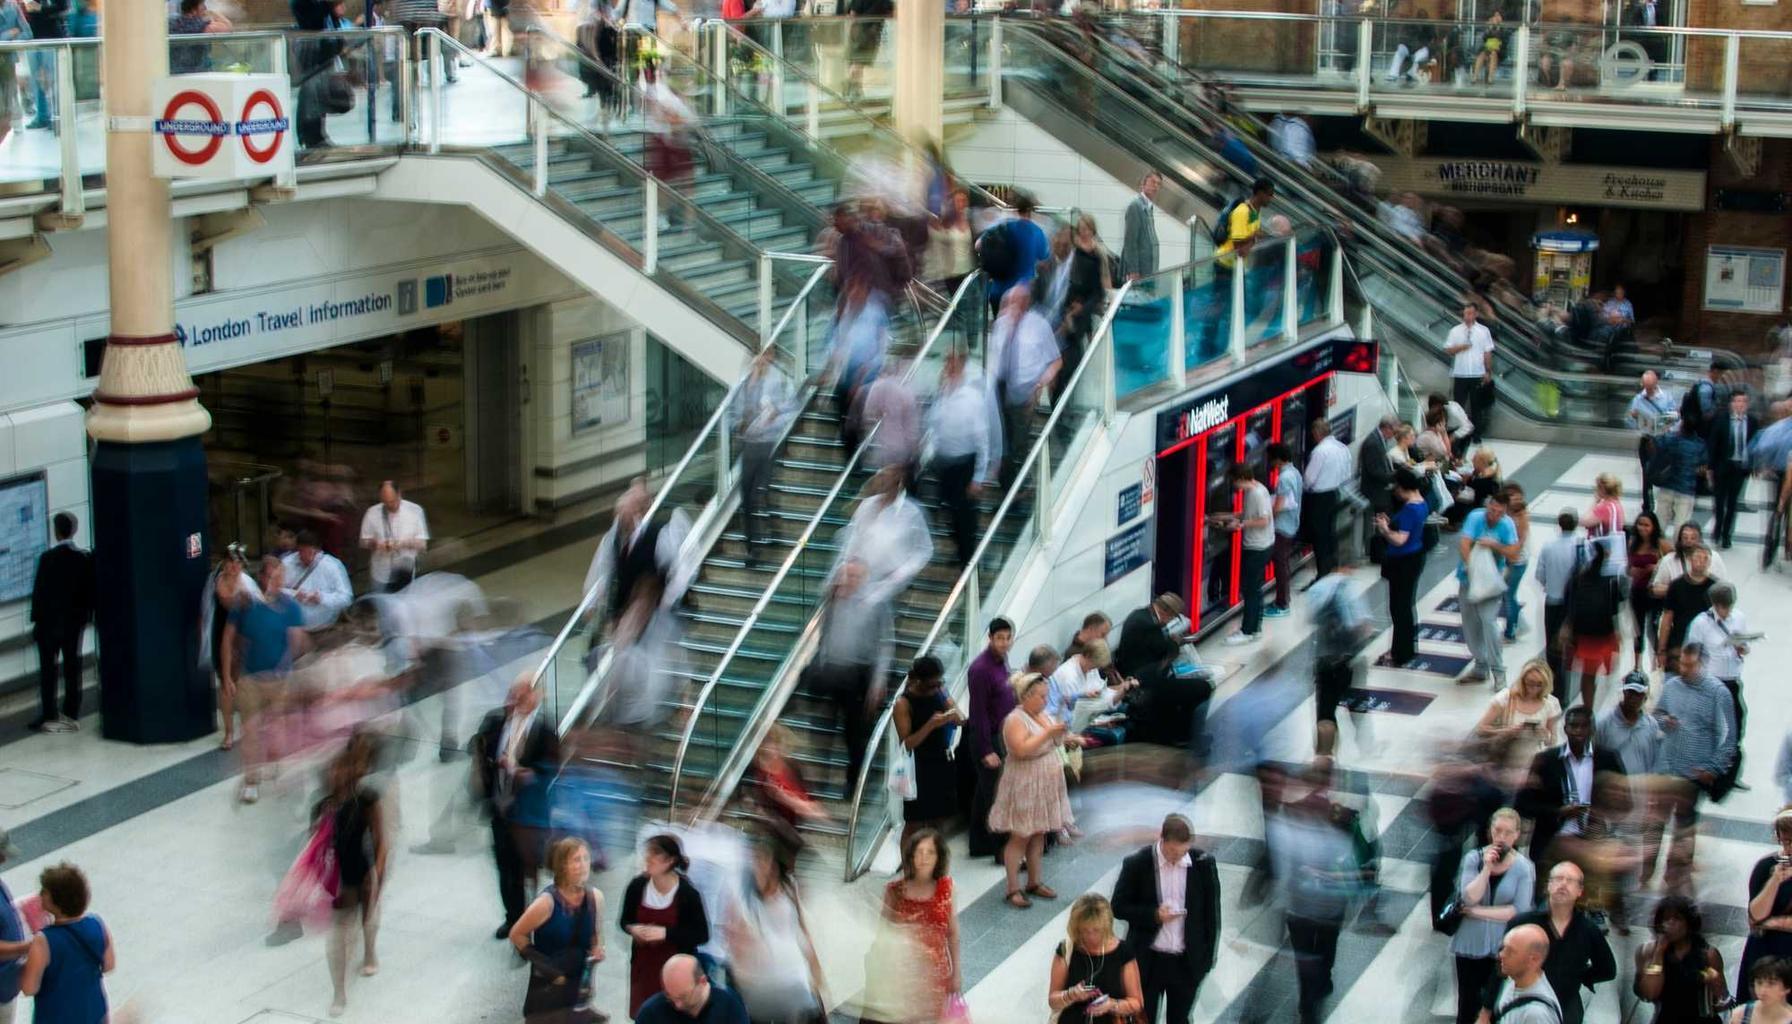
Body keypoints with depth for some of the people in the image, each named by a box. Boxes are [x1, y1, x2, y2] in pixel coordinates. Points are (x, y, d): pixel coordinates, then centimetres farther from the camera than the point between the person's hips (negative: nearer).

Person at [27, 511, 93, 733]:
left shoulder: (47, 558, -13)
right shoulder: (85, 558, -2)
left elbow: (39, 590, -10)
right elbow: (90, 590, 1)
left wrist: (36, 619, -2)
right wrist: (86, 616, 10)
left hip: (49, 621, -3)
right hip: (76, 621, 4)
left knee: (48, 669, 2)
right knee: (72, 668, 8)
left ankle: (48, 715, 0)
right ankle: (71, 715, 9)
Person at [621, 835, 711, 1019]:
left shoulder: (687, 893, -17)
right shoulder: (637, 885, -6)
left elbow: (702, 934, -13)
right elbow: (624, 920, 10)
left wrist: (666, 933, -24)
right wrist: (633, 928, -15)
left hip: (677, 967, -4)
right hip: (643, 965, 4)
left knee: (673, 1017, -7)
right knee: (642, 1016, 10)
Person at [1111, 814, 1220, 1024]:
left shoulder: (1203, 863, -7)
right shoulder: (1137, 864, -12)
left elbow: (1211, 912, 2)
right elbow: (1119, 907, -6)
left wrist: (1208, 957, 2)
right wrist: (1153, 915, -22)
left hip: (1187, 962, 2)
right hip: (1148, 961, -2)